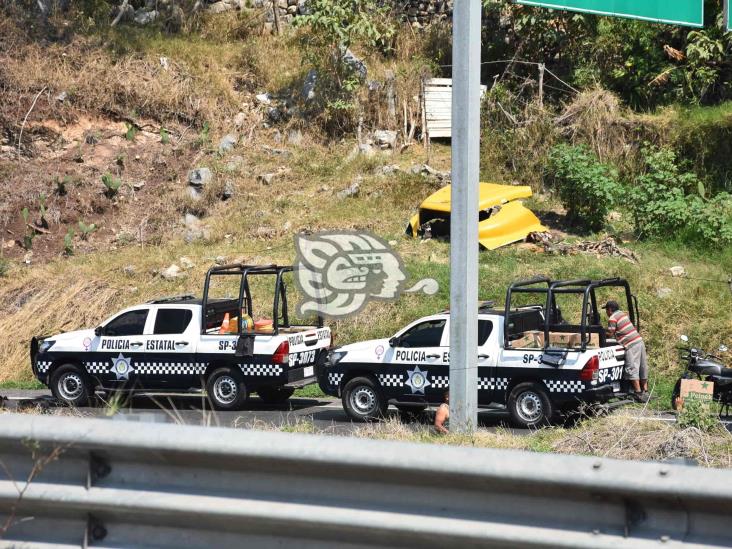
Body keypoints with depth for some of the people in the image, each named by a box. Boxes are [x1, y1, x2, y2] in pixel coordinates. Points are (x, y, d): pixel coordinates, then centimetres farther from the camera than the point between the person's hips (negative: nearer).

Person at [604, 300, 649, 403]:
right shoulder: (622, 314, 19)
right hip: (640, 341, 9)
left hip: (631, 345, -9)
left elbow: (610, 334, -6)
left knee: (632, 368, -8)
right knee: (642, 367, 12)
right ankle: (645, 391, 18)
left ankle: (638, 392, -13)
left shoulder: (612, 318, -6)